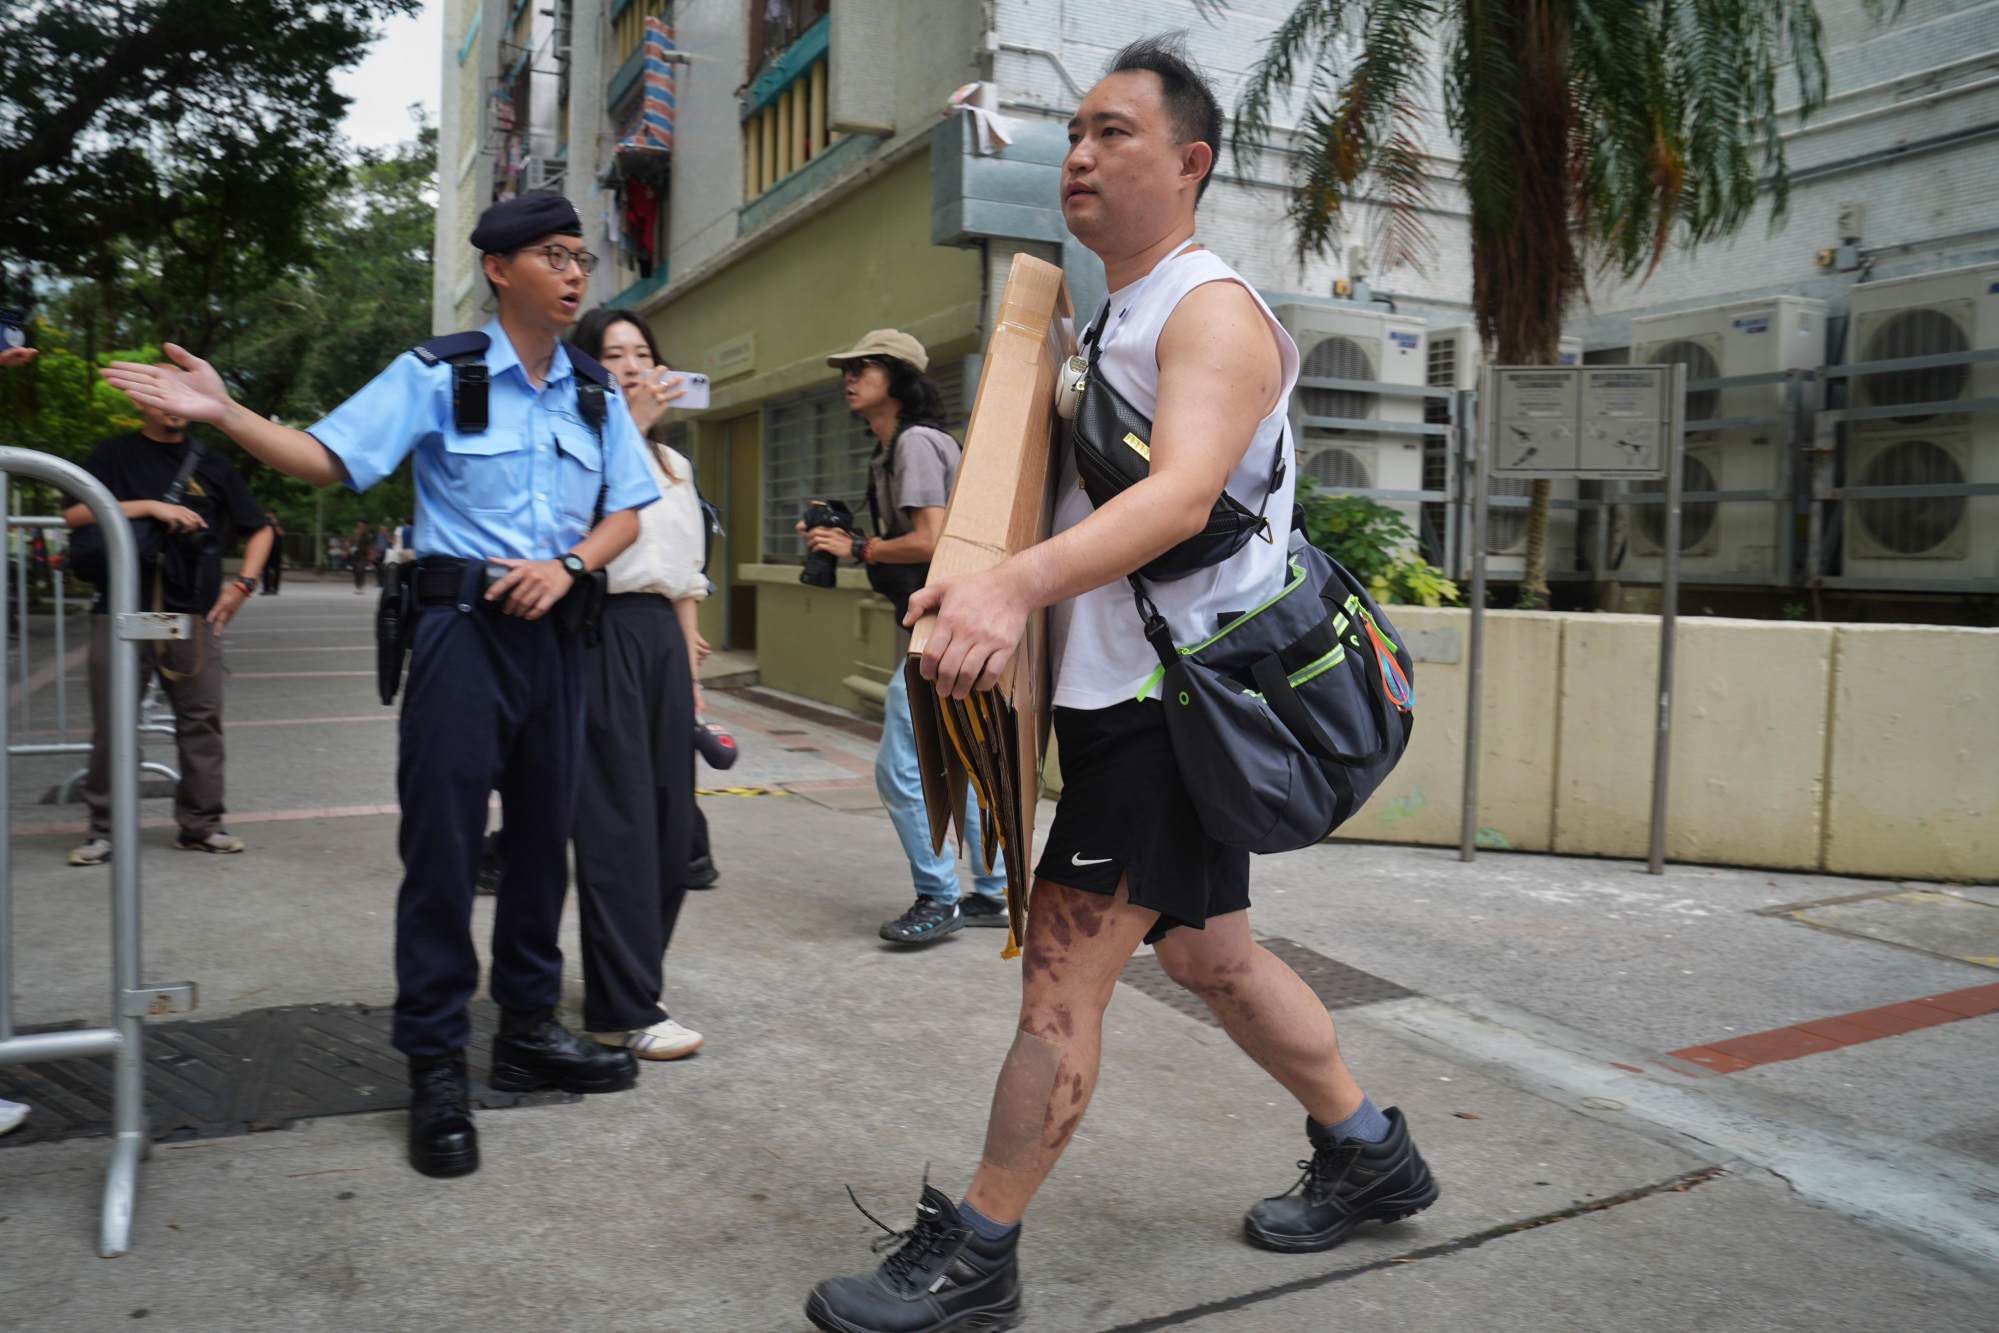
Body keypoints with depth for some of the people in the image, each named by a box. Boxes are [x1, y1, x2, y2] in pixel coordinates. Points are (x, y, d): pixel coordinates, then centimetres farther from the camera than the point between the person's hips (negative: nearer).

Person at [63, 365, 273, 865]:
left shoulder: (211, 465, 14)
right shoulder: (114, 455, 8)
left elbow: (259, 529, 18)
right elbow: (76, 514, -5)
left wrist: (243, 584, 5)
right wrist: (151, 507, -13)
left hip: (195, 615, 2)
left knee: (202, 720, 1)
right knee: (112, 725, 1)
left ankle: (202, 824, 9)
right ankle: (104, 828, 10)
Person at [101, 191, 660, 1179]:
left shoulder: (595, 391, 9)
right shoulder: (437, 375, -4)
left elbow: (626, 512, 10)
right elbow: (328, 459, -7)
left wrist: (568, 565, -8)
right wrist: (222, 412, -22)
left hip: (554, 625, 5)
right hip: (463, 625, -5)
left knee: (543, 836, 11)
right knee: (442, 845, -4)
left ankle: (528, 1030, 26)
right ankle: (435, 1068, 7)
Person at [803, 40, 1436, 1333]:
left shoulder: (1213, 310, -12)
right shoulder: (1104, 320, 18)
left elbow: (1181, 493, -30)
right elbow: (1060, 494, 24)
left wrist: (1017, 584, -45)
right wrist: (978, 588, 5)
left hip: (1172, 696, -10)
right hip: (1118, 694, 10)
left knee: (1065, 967, -7)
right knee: (1207, 952, 18)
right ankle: (1368, 1155, 36)